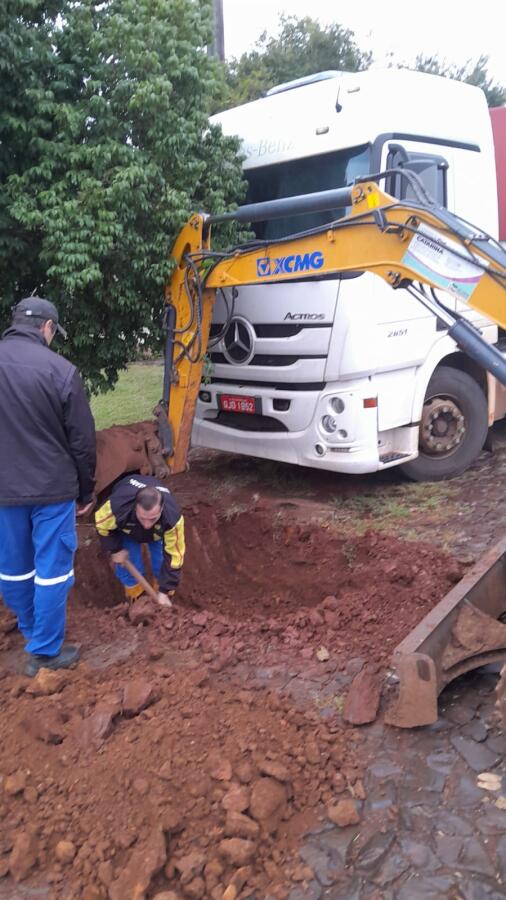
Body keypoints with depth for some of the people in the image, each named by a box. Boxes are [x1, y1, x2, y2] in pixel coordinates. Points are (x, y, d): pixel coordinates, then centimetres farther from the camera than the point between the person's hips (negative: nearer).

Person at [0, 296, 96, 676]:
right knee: (52, 568, 7)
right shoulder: (60, 369, -14)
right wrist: (85, 491, 4)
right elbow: (82, 440, -9)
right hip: (52, 488, -4)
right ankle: (45, 651, 15)